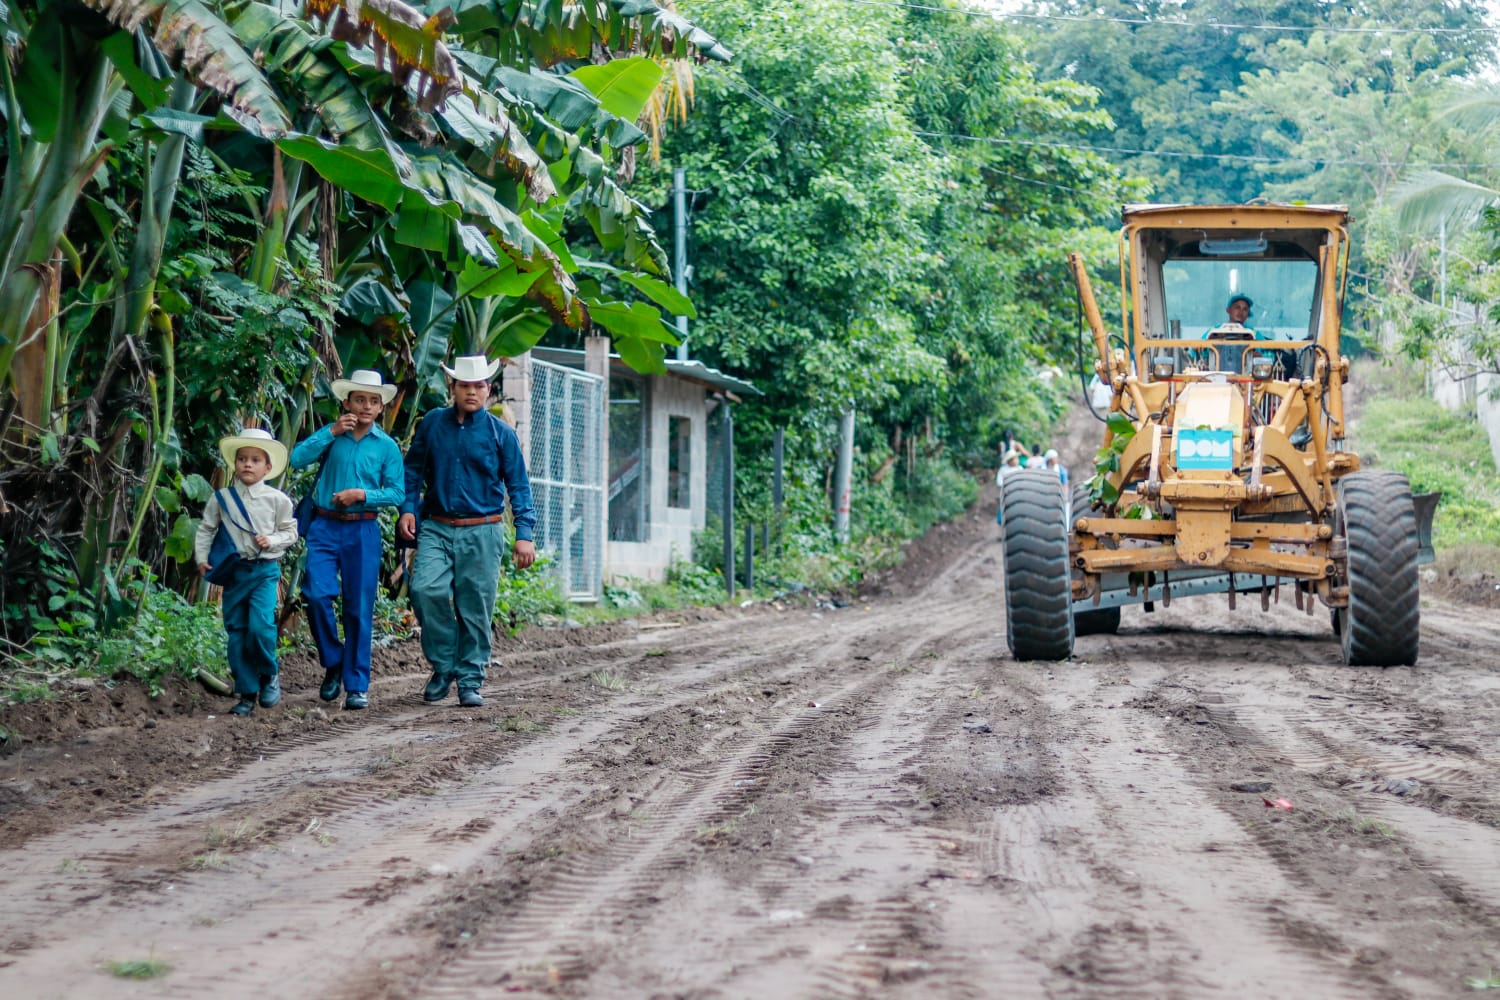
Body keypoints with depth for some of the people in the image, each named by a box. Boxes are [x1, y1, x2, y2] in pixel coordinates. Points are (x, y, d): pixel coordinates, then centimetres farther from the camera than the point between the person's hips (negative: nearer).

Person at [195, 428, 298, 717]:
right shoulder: (222, 498, 5)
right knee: (236, 634, 4)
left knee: (260, 626, -21)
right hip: (234, 571, 3)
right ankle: (247, 694, 13)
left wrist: (272, 541, -10)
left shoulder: (277, 499, 1)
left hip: (265, 571, -3)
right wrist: (201, 557, 1)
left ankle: (269, 674, 6)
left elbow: (290, 532, 7)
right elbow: (206, 529, 12)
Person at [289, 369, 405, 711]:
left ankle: (357, 685, 9)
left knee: (359, 607, 1)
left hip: (363, 531, 0)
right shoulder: (330, 435, 7)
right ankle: (332, 663, 9)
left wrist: (362, 495, -13)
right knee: (317, 595, -14)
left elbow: (397, 492, 1)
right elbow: (298, 459, -7)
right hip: (325, 528, 0)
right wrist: (332, 432, -10)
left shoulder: (387, 446, 5)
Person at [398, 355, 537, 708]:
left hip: (482, 533, -1)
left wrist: (524, 534, -4)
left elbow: (518, 485, 4)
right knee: (426, 589, -19)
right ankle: (443, 666, -1)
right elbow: (413, 469, 16)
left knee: (475, 609, 0)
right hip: (436, 529, 1)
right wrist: (408, 509, 3)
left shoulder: (500, 433, 3)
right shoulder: (432, 424, 7)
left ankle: (470, 680, 12)